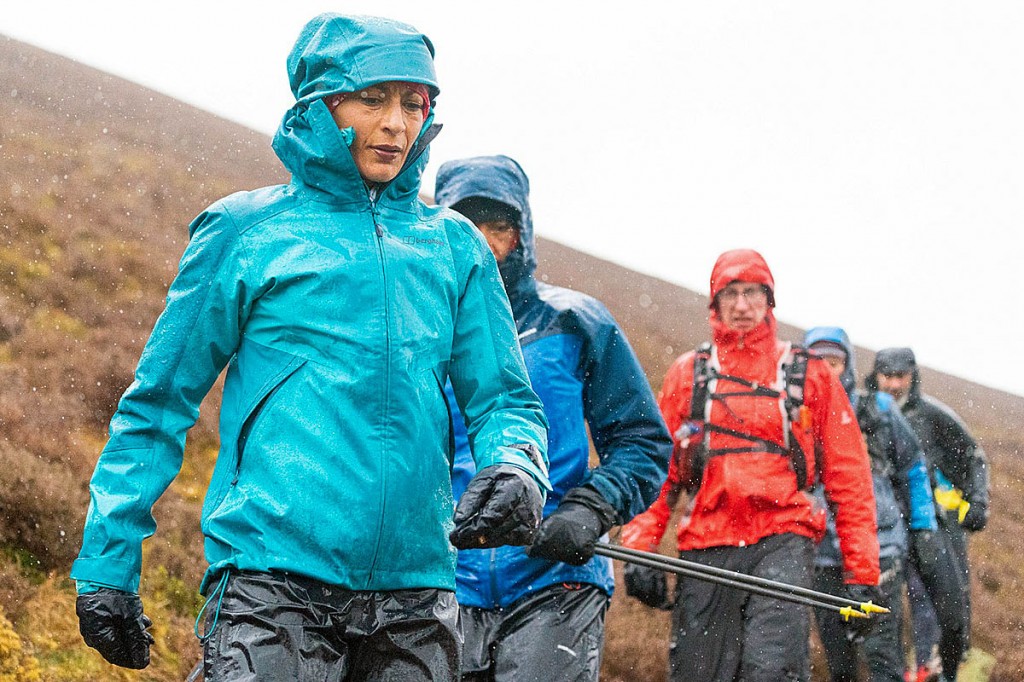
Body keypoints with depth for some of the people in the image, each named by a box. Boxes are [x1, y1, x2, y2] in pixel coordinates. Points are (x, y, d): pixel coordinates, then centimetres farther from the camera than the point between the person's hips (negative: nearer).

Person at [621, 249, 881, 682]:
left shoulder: (809, 377, 12)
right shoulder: (687, 375, 15)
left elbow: (849, 477, 10)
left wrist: (861, 572, 4)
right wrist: (640, 551, -1)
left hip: (782, 544, -2)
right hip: (705, 548, 2)